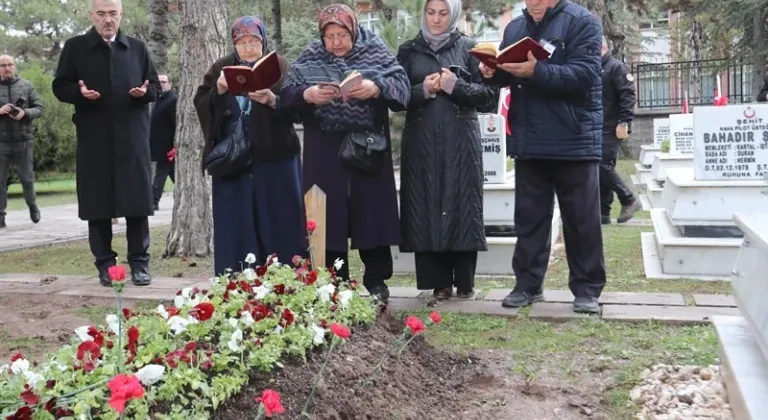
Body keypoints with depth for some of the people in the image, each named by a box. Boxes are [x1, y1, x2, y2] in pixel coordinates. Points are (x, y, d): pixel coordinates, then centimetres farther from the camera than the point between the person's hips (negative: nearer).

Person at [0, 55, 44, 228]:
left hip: (23, 140, 0)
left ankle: (32, 206, 29)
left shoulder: (27, 85, 6)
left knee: (27, 178, 7)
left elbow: (39, 109, 4)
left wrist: (25, 113, -15)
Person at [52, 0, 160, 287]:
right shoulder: (75, 47, 6)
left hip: (132, 137, 1)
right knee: (97, 202, 1)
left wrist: (145, 91, -9)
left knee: (137, 200, 1)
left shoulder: (137, 48, 13)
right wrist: (80, 93, -16)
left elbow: (156, 85, 14)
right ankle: (105, 264, 11)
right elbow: (60, 86, 5)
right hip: (94, 139, -1)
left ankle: (139, 263, 9)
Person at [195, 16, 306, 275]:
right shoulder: (221, 68, 10)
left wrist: (273, 100, -26)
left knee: (278, 224, 0)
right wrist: (218, 90, -14)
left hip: (274, 158, -2)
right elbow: (201, 105, 4)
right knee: (235, 226, 3)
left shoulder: (280, 66, 3)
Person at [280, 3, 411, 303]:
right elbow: (286, 94, 1)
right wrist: (307, 95, -20)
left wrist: (376, 88, -24)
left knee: (372, 212, 3)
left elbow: (402, 85, -6)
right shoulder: (309, 58, 7)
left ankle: (376, 280, 15)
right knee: (329, 215, 4)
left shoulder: (376, 52, 3)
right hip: (325, 153, 1)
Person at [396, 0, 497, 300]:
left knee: (461, 205, -2)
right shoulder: (409, 50, 12)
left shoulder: (468, 48, 8)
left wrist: (455, 86, -13)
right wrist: (422, 90, -11)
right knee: (426, 207, -2)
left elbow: (488, 94, 2)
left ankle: (465, 281, 6)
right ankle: (439, 281, 6)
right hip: (421, 141, 1)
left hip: (461, 141, -1)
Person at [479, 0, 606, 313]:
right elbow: (508, 76, 15)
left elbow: (584, 74, -19)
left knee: (582, 219, 4)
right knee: (529, 217, 10)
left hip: (575, 141, -5)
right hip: (529, 143, 5)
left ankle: (587, 289, 13)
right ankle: (527, 284, 19)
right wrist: (493, 72, -8)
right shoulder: (515, 27, 12)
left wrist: (536, 71, -30)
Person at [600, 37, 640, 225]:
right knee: (601, 169, 6)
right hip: (596, 129, 8)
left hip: (611, 129, -8)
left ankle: (629, 200, 2)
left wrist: (624, 122, -20)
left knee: (604, 166, -14)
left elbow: (628, 95, -13)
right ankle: (602, 213, 8)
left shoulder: (616, 67, -5)